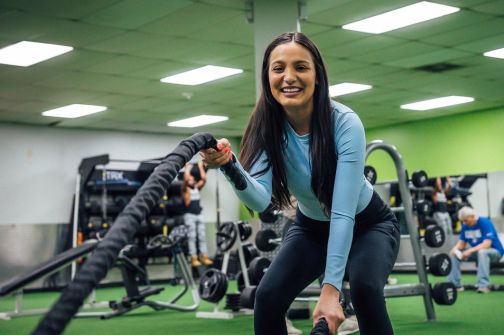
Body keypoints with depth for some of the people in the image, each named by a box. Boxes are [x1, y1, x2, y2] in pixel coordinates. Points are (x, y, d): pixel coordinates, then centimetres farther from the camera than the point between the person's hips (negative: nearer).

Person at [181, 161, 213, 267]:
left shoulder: (197, 187, 13)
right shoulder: (185, 189, -2)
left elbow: (204, 179, 3)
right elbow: (185, 179, -20)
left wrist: (200, 167, 6)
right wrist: (187, 168, -9)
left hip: (199, 214, 6)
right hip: (190, 215, -6)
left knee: (202, 236, 4)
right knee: (192, 237, -5)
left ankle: (204, 257, 5)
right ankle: (194, 258, -5)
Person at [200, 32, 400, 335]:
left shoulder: (345, 123, -30)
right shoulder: (266, 127, -19)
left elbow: (344, 213, -34)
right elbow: (261, 200, -32)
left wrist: (331, 289, -41)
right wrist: (230, 165, -52)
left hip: (368, 223, -3)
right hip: (311, 227, 3)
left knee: (364, 289, -32)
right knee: (267, 297, -17)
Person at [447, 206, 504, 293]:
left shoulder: (485, 223, -20)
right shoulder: (465, 226, 0)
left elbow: (487, 244, -28)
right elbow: (461, 242, 4)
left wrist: (470, 251, -36)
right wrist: (456, 248, -19)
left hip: (495, 251, -7)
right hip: (476, 252, 7)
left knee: (482, 252, -40)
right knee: (453, 254, -5)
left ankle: (484, 285, -41)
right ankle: (454, 284, -4)